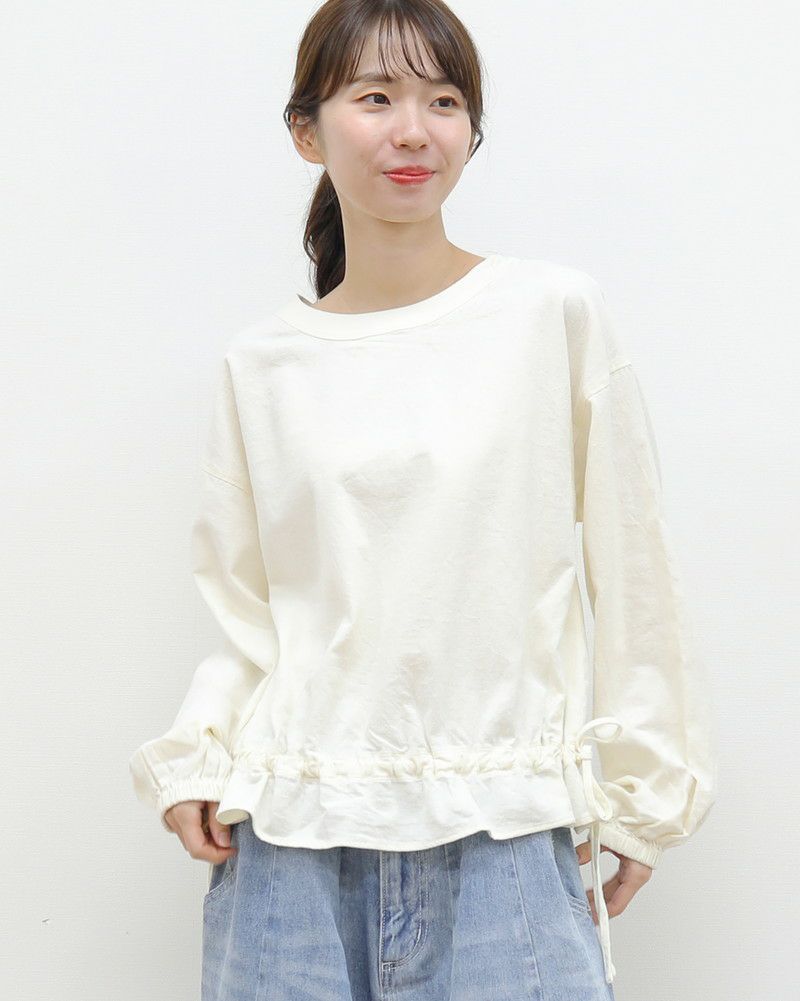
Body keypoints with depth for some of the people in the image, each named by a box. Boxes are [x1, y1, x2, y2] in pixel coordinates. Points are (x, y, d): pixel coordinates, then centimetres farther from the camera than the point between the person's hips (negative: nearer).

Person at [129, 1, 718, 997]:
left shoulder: (556, 312, -2)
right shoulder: (260, 364, 4)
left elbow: (632, 574, 2)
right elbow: (244, 606, 10)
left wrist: (642, 794, 4)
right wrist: (195, 760, -5)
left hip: (496, 840, -1)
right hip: (292, 842, 2)